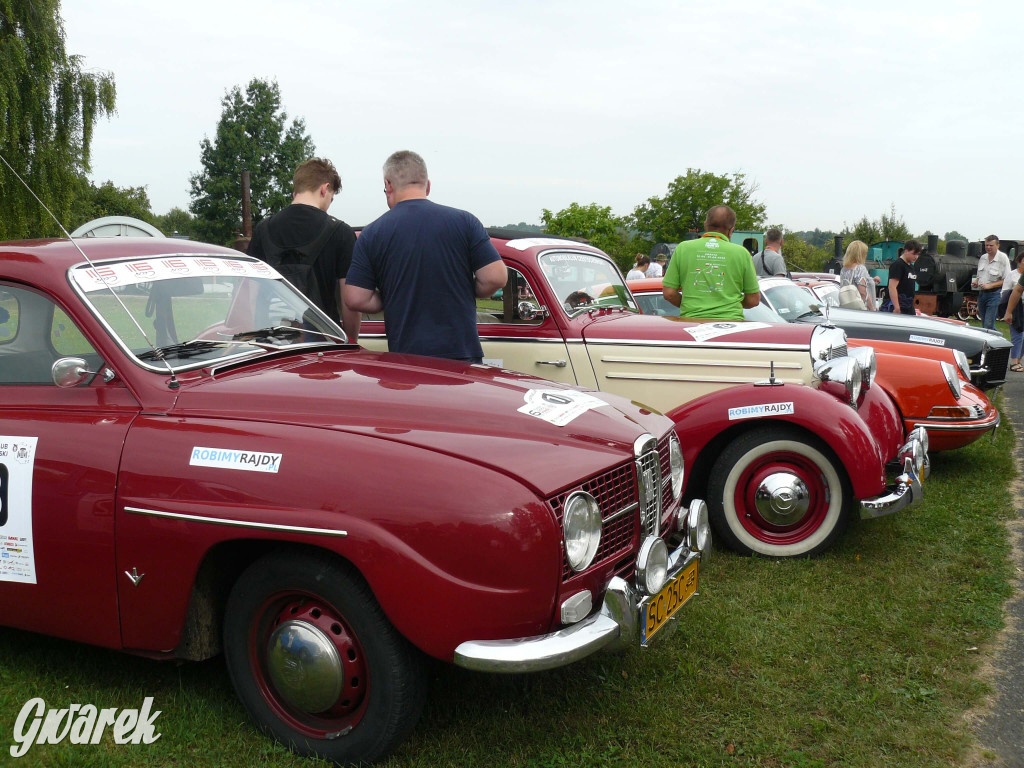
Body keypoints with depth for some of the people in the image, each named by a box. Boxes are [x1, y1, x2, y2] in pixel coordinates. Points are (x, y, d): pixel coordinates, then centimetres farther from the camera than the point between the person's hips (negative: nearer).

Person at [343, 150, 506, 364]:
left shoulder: (371, 234, 1)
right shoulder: (464, 221, 0)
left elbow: (356, 299, -3)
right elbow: (495, 277, -5)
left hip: (404, 356, 0)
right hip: (463, 354, 0)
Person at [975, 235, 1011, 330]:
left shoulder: (1003, 258, -10)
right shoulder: (983, 258, 10)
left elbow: (1007, 280, -12)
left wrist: (990, 285, -18)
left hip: (994, 294, -7)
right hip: (981, 293, 7)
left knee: (988, 325, -13)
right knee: (984, 324, 12)